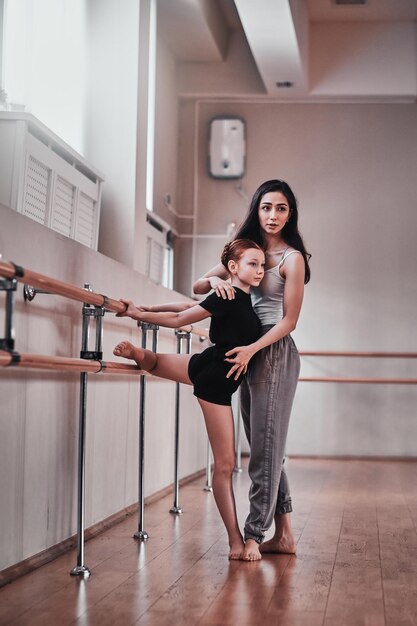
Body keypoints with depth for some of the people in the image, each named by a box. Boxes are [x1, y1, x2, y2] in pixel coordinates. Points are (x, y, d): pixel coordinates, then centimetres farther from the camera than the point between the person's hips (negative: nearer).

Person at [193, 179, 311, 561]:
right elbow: (198, 286, 13)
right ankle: (284, 534, 15)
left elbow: (289, 320, -10)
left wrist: (252, 350, -21)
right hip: (248, 355, 8)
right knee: (263, 447, 9)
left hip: (275, 354, -8)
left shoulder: (292, 257, -6)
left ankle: (254, 535, -5)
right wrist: (215, 281, -10)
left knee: (266, 447, -7)